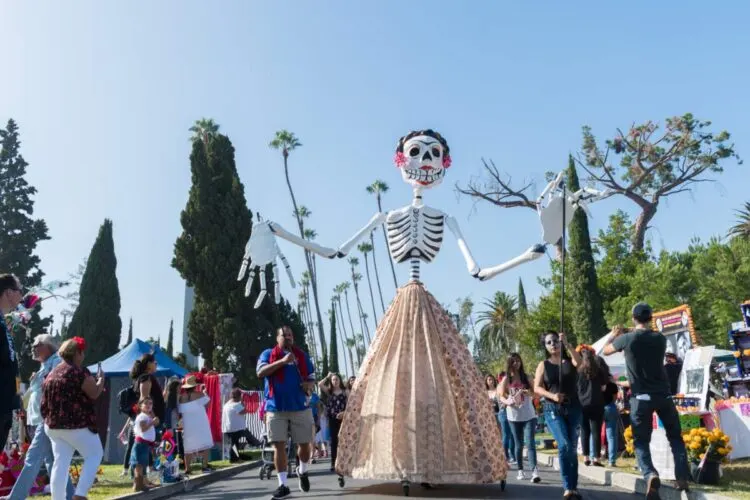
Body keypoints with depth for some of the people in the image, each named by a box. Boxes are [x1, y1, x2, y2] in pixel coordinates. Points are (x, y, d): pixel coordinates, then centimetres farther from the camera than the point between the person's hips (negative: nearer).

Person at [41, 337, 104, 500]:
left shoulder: (52, 373, 11)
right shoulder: (79, 371, -13)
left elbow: (45, 402, 17)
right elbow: (94, 394, -12)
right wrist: (101, 379, 4)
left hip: (53, 425, 7)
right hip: (77, 424, -7)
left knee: (60, 462, 8)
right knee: (95, 455, 7)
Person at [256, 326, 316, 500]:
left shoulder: (302, 355, 11)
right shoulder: (268, 354, 5)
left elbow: (312, 378, 14)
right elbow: (260, 372, -12)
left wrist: (309, 385, -10)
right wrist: (282, 361, -19)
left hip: (300, 407, 2)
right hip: (275, 408, -2)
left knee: (305, 444, 6)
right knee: (279, 446, -1)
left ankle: (302, 472, 34)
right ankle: (283, 485, 8)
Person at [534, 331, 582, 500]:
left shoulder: (570, 361, 6)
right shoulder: (543, 365, 6)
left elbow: (579, 362, -19)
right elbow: (537, 388, -2)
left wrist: (567, 344, -28)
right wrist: (552, 396, -19)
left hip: (573, 407, 2)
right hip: (553, 409, -1)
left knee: (572, 448, 6)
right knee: (564, 445, -17)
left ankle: (573, 486, 16)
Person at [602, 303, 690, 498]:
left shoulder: (627, 339, -8)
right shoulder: (660, 338, 1)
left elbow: (606, 351, 10)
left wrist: (613, 335, 28)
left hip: (641, 397, -2)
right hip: (663, 395, 2)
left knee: (641, 441, 4)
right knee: (676, 437, 16)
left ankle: (650, 474, -19)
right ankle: (682, 477, 6)